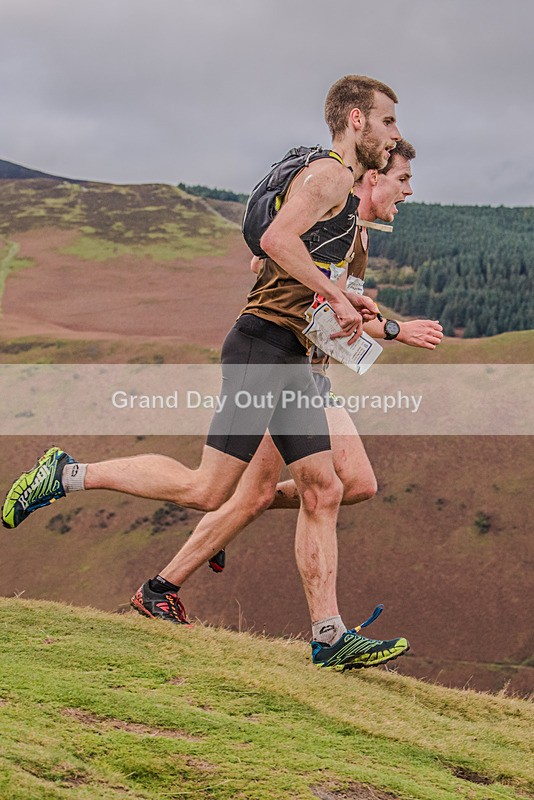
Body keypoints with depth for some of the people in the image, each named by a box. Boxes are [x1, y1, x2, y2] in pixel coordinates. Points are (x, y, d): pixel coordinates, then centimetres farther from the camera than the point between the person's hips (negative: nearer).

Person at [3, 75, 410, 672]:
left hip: (288, 356, 10)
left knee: (322, 492, 3)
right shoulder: (328, 174, -8)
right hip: (263, 345, -10)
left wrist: (341, 300, 18)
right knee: (207, 490, -10)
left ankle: (328, 636, 3)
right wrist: (336, 296, -20)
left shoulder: (342, 187, 23)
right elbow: (275, 239, -25)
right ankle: (69, 475, 1)